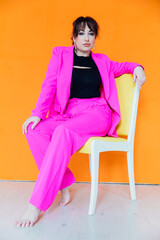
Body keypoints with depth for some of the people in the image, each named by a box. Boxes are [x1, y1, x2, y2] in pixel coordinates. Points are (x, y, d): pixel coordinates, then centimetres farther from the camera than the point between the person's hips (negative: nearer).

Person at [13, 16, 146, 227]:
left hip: (97, 113, -1)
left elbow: (119, 67, 36)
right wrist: (38, 113, -11)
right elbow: (49, 86, 3)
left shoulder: (100, 61, 18)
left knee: (63, 131, -34)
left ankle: (36, 205, -33)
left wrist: (136, 67, 13)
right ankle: (64, 187, -19)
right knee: (35, 130, -28)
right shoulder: (60, 54, 13)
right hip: (68, 114, 2)